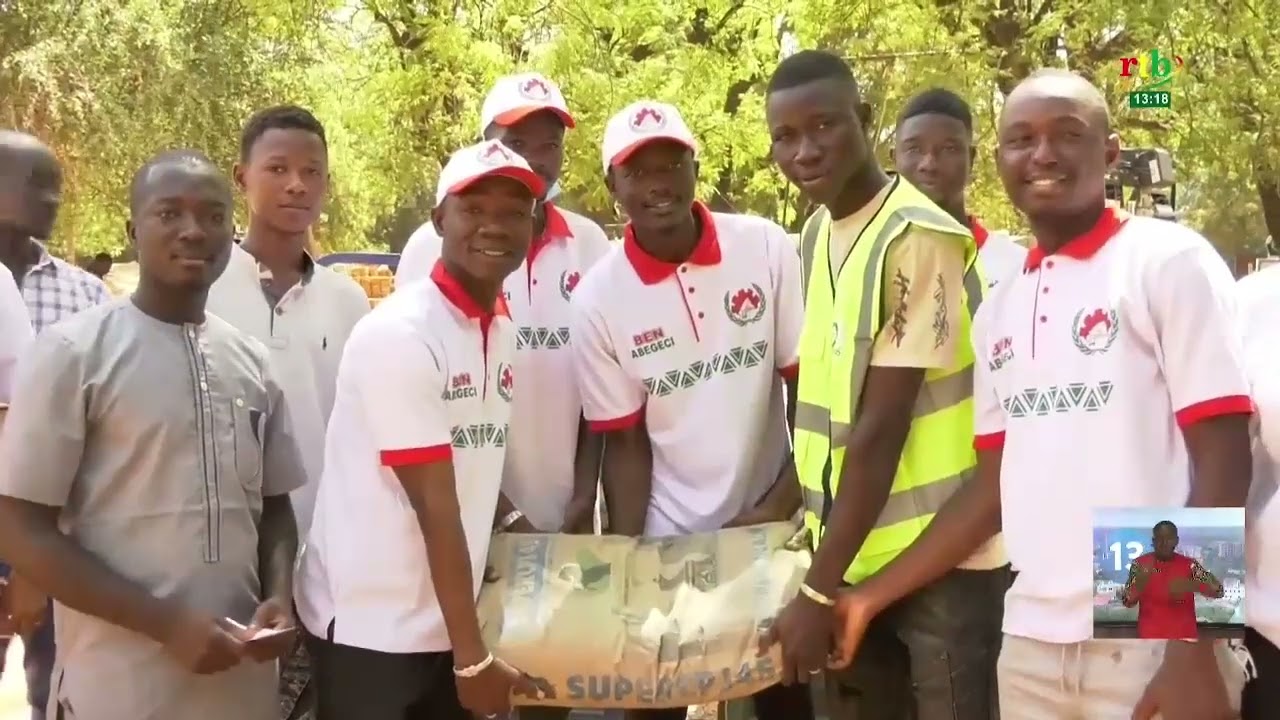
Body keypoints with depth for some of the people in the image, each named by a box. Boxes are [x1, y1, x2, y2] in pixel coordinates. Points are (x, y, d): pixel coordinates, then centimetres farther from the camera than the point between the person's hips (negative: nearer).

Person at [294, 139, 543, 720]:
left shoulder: (502, 332, 7)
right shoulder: (400, 334, -17)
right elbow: (435, 506, -18)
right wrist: (473, 656, -16)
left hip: (444, 622, 7)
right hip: (368, 629, -7)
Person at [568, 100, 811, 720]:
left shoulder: (767, 248, -8)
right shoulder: (597, 300, -8)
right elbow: (626, 443, -3)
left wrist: (781, 505, -10)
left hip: (775, 528, 0)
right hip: (668, 540, 0)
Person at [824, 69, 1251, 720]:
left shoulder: (1170, 261, -5)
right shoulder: (997, 311, 11)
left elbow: (1223, 464, -9)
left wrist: (1192, 651, -15)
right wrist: (870, 595, 9)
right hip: (1030, 644, 5)